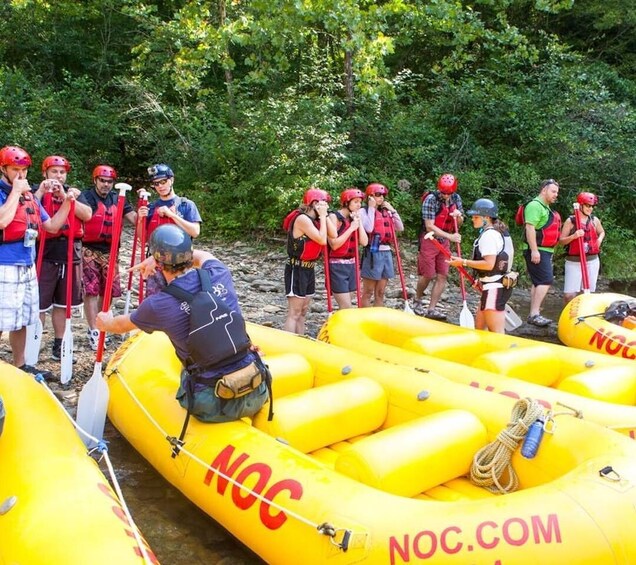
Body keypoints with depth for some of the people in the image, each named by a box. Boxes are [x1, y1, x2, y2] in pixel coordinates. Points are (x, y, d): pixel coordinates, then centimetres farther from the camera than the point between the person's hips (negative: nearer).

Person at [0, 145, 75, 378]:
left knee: (21, 320, 17)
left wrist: (66, 202, 4)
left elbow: (52, 226, 16)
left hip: (28, 267, 7)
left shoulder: (30, 196, 13)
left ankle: (20, 365, 29)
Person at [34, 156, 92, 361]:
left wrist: (64, 196, -13)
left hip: (70, 254, 4)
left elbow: (87, 215, -7)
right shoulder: (37, 192, 1)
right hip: (45, 255, -4)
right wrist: (41, 191, -21)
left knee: (62, 303, 13)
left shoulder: (74, 192, 11)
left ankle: (59, 344, 23)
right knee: (39, 304, -4)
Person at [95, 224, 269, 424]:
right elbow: (204, 255, 26)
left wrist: (105, 323, 37)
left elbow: (121, 325, 16)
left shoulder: (158, 305, -10)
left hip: (215, 407, -2)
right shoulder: (218, 275, -3)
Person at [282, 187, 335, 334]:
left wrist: (325, 216, 0)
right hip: (297, 270, -9)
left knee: (303, 312, 13)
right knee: (294, 313, -9)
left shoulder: (314, 219, 11)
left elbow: (333, 234, 2)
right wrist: (322, 216, -14)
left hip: (308, 269, 10)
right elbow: (322, 240, -22)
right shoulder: (302, 218, -17)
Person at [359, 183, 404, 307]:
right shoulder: (364, 211, -5)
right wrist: (371, 208, -13)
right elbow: (369, 228, -21)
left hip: (386, 253, 6)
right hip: (372, 253, -6)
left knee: (380, 292, 11)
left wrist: (392, 210, 4)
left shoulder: (386, 211, 13)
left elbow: (400, 228, 9)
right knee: (368, 292, 0)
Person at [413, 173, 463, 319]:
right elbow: (430, 226, -21)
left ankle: (432, 309, 9)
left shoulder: (456, 198, 1)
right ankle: (417, 300, 27)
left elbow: (459, 224, 11)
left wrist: (459, 216, -12)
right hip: (429, 240, -5)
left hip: (445, 242, 6)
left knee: (443, 276, 1)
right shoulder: (431, 199, -18)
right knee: (427, 275, 0)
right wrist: (450, 236, -26)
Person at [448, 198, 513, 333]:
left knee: (497, 333, -8)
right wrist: (482, 279, 17)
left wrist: (464, 262, -17)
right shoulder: (501, 232, 15)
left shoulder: (488, 235, -16)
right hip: (500, 284, 10)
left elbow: (489, 264, -24)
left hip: (494, 288, -10)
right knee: (479, 328, 18)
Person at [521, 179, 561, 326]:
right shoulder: (535, 205, -11)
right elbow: (530, 228, -21)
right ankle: (534, 314, -18)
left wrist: (550, 252, 27)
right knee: (546, 280, -17)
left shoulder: (545, 208, 22)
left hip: (545, 251, 11)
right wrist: (534, 250, -27)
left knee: (538, 282, 10)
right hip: (537, 251, -11)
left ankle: (533, 314, 14)